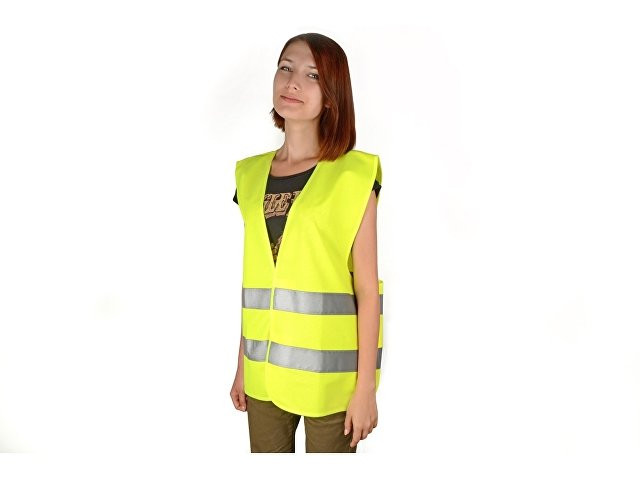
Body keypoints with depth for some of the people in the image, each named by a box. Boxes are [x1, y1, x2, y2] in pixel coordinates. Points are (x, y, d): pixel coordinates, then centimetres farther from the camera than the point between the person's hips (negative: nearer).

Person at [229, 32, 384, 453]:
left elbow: (367, 289, -9)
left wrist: (366, 387, -10)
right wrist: (242, 366, 12)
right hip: (265, 372, 4)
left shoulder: (352, 175, -8)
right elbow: (254, 281, 10)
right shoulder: (252, 175, 6)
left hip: (328, 374, -4)